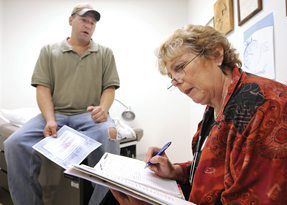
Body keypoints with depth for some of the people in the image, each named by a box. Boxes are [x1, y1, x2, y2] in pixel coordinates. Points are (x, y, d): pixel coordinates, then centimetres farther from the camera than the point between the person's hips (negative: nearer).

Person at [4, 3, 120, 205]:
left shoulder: (105, 53, 16)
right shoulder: (49, 51, 16)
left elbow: (109, 88, 8)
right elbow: (43, 88, 5)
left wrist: (103, 108, -15)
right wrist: (50, 120, -12)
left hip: (89, 115, -1)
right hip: (55, 113, 2)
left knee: (108, 134, -35)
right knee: (15, 143, -22)